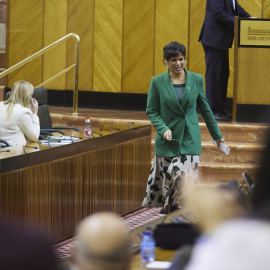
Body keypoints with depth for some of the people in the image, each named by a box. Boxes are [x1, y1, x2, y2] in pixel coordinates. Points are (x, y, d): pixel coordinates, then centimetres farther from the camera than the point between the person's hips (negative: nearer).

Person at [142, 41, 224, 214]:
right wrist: (163, 129, -15)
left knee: (186, 177, -9)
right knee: (166, 175, 6)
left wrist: (217, 135, 18)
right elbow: (151, 111, 2)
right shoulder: (157, 82, -2)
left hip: (190, 139, 1)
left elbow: (205, 108, 12)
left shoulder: (196, 80, 3)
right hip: (168, 139, -1)